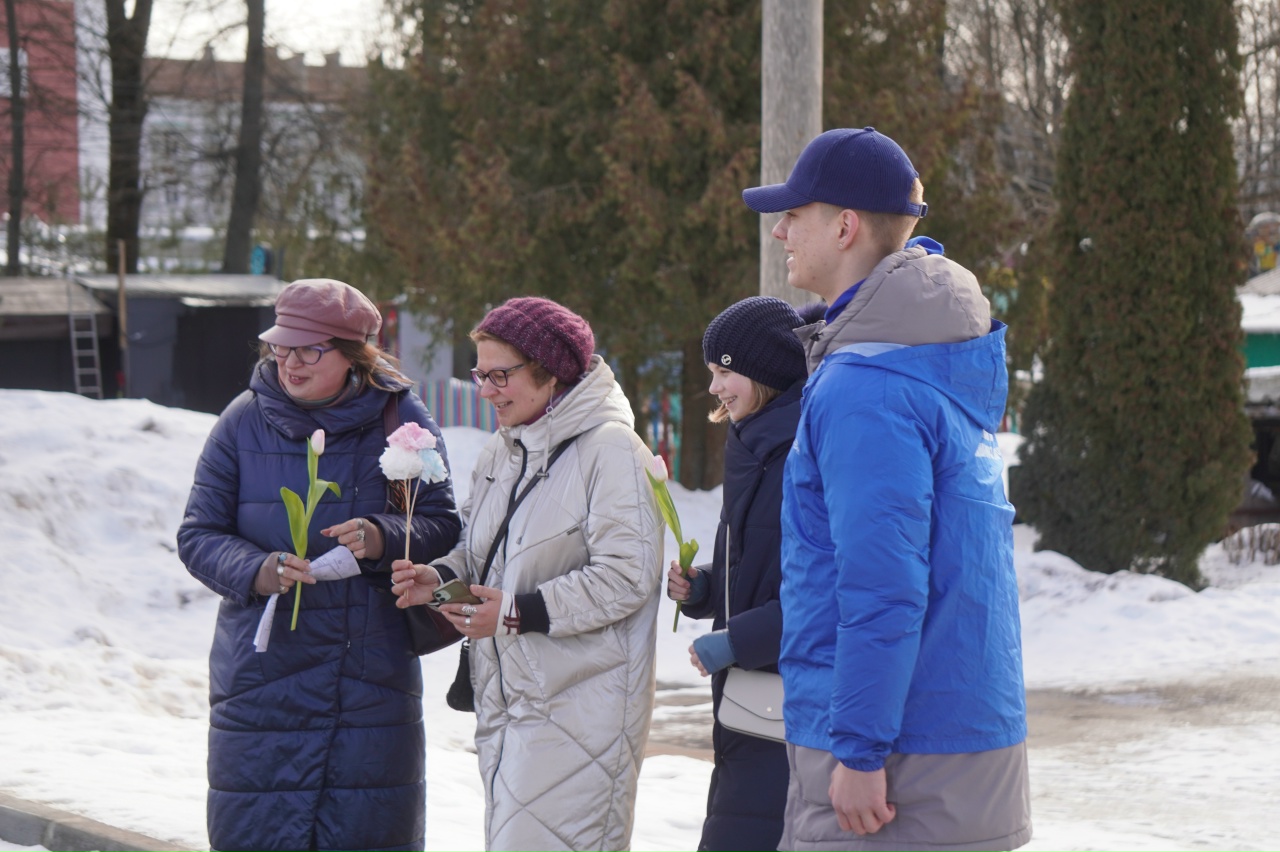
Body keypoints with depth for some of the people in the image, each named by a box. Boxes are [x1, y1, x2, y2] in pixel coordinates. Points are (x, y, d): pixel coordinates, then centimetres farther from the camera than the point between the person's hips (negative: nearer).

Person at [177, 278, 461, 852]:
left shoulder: (402, 419, 0)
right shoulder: (244, 422, 1)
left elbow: (444, 525, 1)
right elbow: (198, 534, 1)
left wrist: (385, 538, -20)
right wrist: (254, 570, -19)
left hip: (373, 682, 0)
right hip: (263, 671, 0)